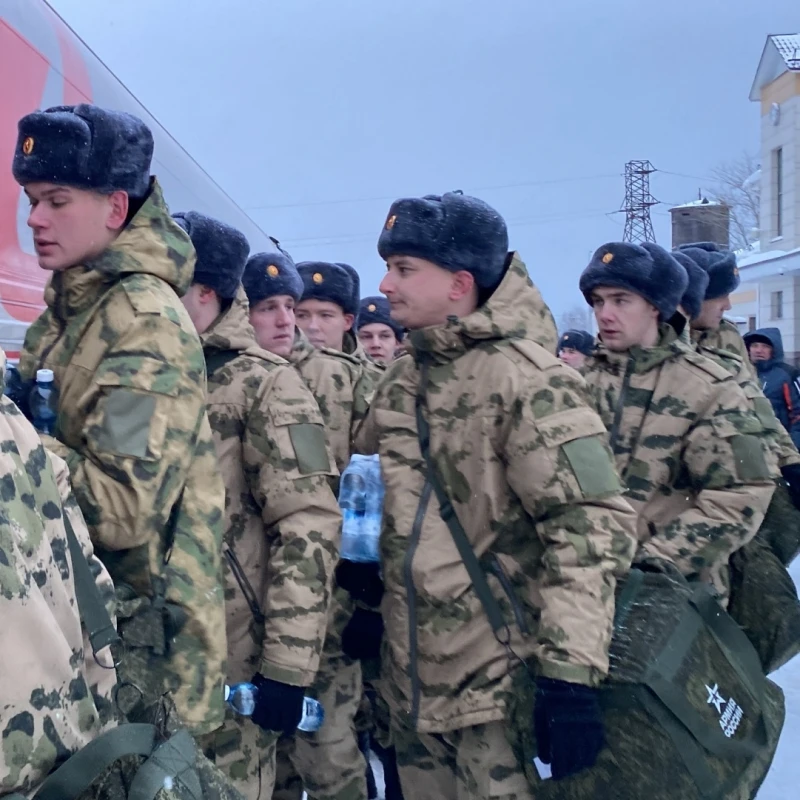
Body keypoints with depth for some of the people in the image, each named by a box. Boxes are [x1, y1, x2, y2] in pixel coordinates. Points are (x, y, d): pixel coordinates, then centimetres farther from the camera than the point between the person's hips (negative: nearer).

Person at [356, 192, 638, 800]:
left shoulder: (526, 377, -17)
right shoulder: (405, 378, 7)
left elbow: (590, 524, -22)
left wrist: (571, 671, -25)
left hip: (503, 683, -7)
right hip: (411, 677, 7)